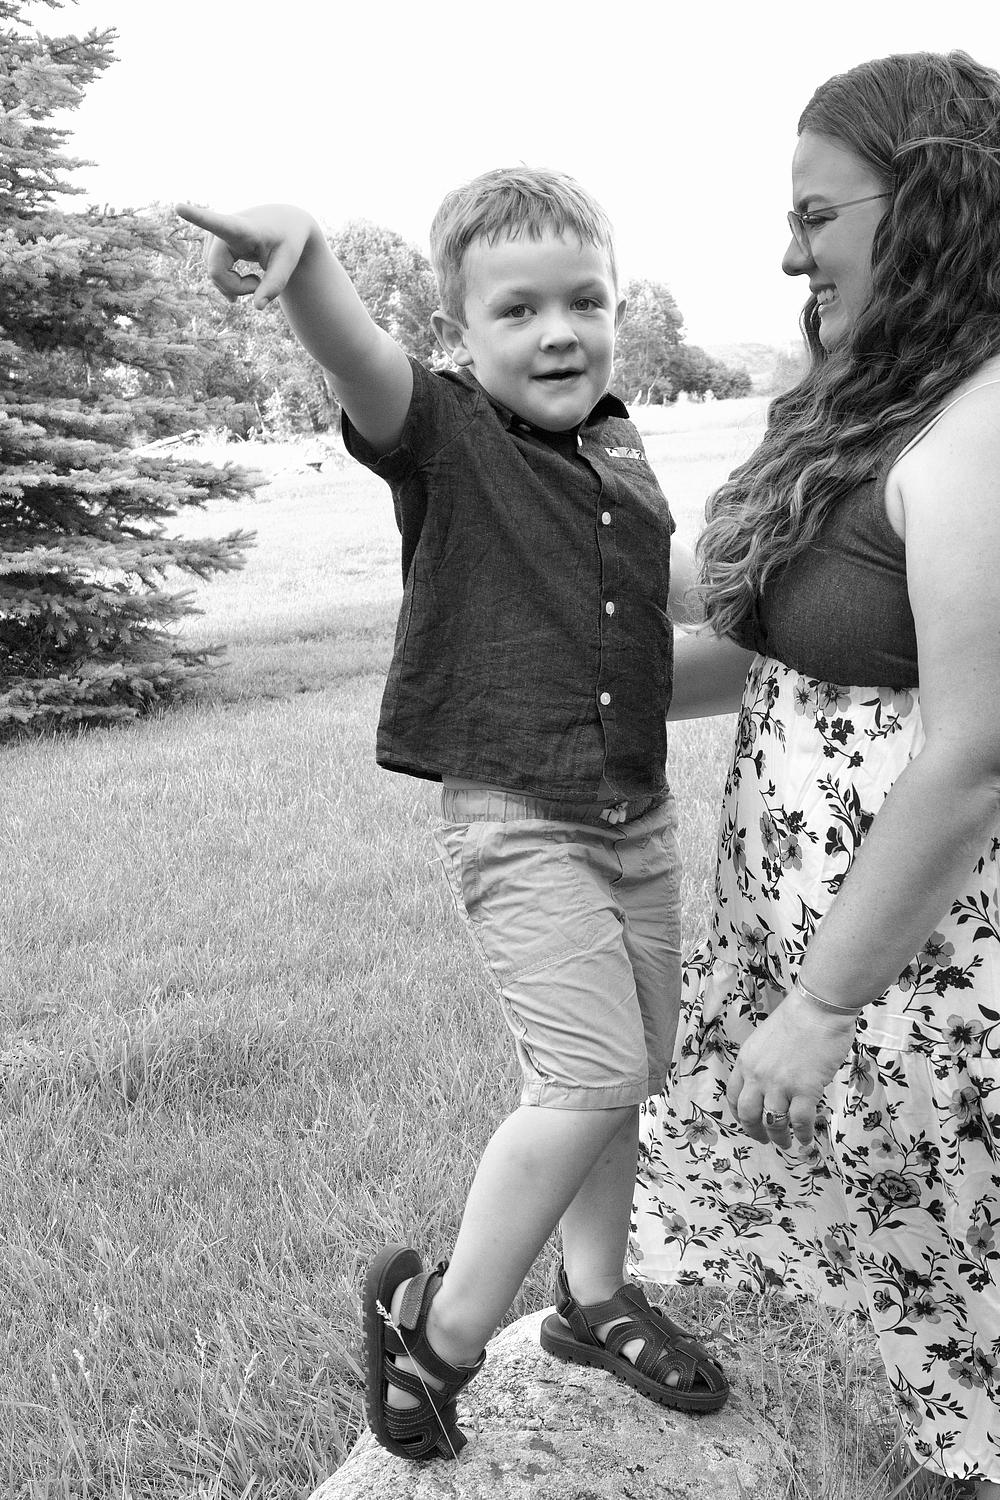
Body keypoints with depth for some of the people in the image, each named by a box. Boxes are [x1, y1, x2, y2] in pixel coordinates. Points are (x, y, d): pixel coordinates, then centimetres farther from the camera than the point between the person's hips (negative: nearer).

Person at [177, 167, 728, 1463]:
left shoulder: (619, 450, 7)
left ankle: (596, 1297, 37)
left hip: (637, 809, 7)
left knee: (628, 1070, 15)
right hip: (514, 818, -7)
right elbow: (357, 356, -35)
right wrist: (302, 245, -54)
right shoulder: (445, 438, -12)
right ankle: (440, 1323, 8)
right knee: (593, 1075, -13)